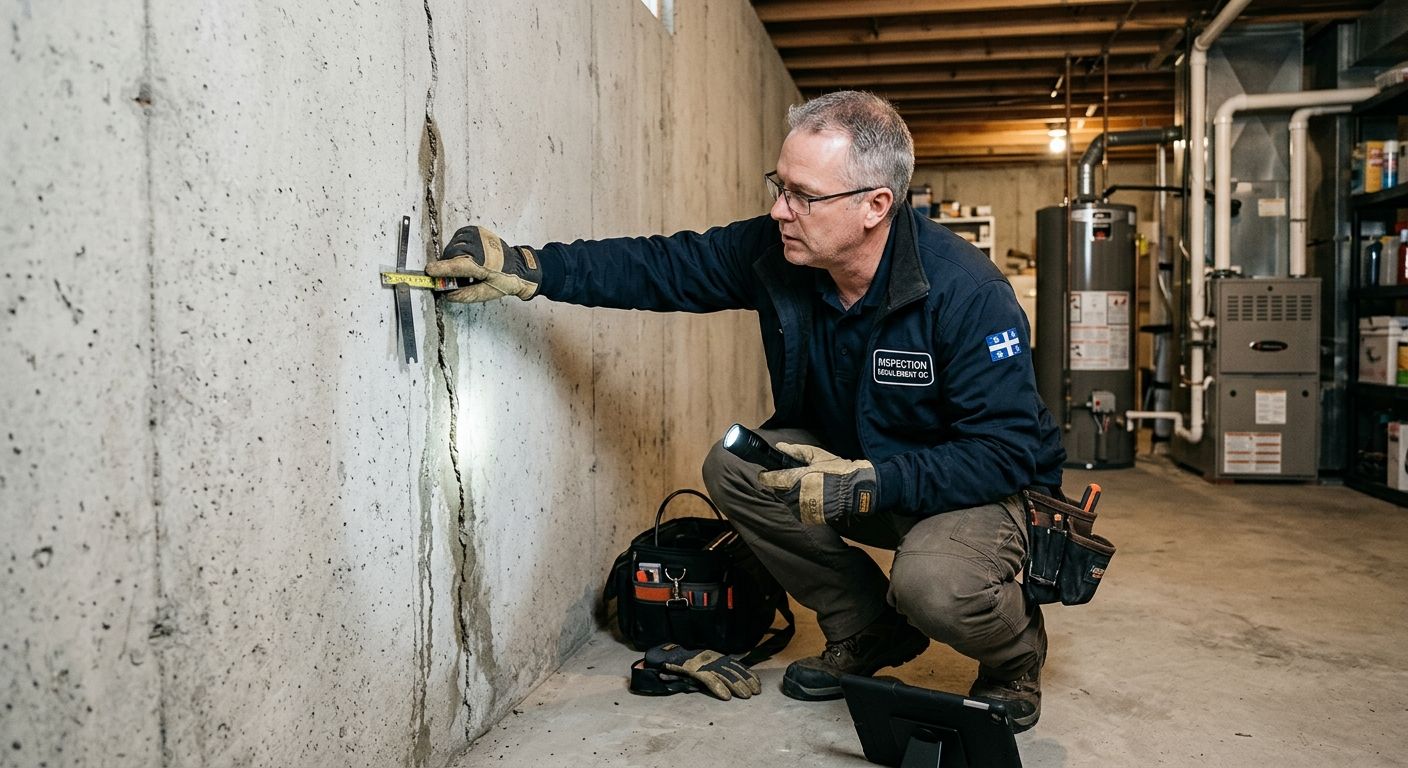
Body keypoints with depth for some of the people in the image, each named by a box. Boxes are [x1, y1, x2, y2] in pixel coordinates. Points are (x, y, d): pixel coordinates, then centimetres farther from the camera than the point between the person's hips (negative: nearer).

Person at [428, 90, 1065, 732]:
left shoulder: (966, 293, -29)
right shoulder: (774, 250, -13)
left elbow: (1007, 451, -27)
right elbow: (665, 265, -8)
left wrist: (867, 485, -36)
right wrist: (529, 268, -18)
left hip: (985, 485, -6)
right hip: (847, 461, 6)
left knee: (934, 583, -36)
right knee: (732, 468, -14)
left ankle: (1015, 659, 5)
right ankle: (870, 629, 5)